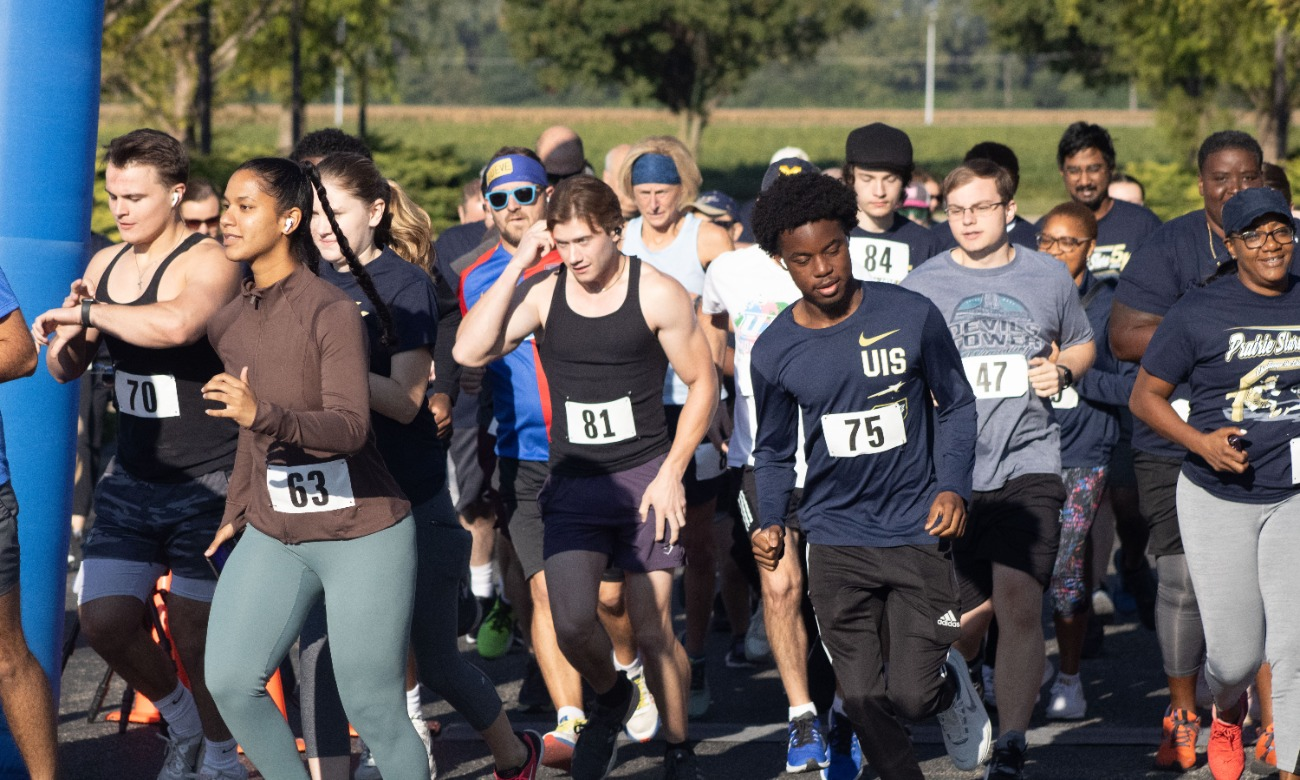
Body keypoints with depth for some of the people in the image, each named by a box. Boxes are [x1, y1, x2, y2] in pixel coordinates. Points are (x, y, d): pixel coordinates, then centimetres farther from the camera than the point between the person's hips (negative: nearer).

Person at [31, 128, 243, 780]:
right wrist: (68, 336, -6)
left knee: (195, 639, -2)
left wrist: (89, 311, -25)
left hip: (208, 486, -7)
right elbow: (63, 369, 18)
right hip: (131, 480, 7)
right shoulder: (106, 265, 8)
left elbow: (176, 323, -40)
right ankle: (182, 724, 25)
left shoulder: (207, 264, -15)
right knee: (105, 622, -2)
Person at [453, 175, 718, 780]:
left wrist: (671, 472, -6)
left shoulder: (657, 293, -6)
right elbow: (469, 351, -12)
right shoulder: (543, 293, 0)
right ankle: (611, 697, 19)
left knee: (652, 630, -3)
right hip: (572, 481, 2)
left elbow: (702, 383, 1)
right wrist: (517, 266, -14)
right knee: (572, 624, -14)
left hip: (645, 477, -2)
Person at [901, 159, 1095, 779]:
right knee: (965, 617, 6)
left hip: (1027, 466, -1)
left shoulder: (1049, 278, 7)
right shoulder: (920, 286, 4)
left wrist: (1062, 370, 2)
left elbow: (1082, 344, 23)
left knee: (1019, 604, -15)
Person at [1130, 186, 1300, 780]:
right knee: (1234, 653, 1)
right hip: (1217, 501, -1)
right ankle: (1227, 713, 36)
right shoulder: (1199, 310, -4)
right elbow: (1145, 396, 0)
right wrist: (1200, 442, -16)